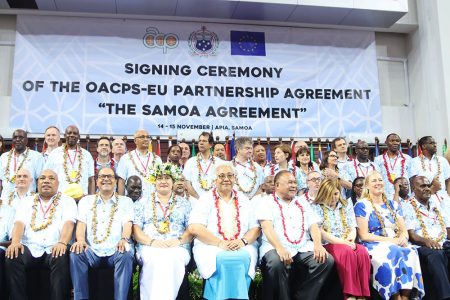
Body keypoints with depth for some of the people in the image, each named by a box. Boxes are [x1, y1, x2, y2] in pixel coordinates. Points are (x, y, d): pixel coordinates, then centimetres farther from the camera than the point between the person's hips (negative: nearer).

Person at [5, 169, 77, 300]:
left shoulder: (67, 201, 12)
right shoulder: (28, 201, 21)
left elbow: (68, 223, -5)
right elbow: (19, 222, 5)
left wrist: (62, 243, -26)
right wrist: (15, 242, -17)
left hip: (54, 249, -2)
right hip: (30, 248, 3)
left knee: (61, 259, -35)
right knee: (12, 258, -27)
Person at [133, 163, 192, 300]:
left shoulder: (184, 204, 19)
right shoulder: (143, 203, 18)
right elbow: (135, 228, 7)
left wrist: (179, 240, -10)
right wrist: (151, 241, -11)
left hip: (177, 249, 0)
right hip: (149, 248, 0)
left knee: (172, 259, -36)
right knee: (156, 259, -36)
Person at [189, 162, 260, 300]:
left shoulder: (243, 200, 17)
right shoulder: (206, 199, 7)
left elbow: (255, 228, 12)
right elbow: (194, 228, -5)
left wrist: (243, 241, -10)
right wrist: (220, 243, -15)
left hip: (241, 249, 2)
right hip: (210, 247, -2)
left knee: (244, 257, -31)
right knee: (221, 258, -34)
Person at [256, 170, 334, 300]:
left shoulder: (303, 203, 23)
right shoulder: (267, 202, 7)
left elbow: (313, 226, 13)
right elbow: (267, 227, -8)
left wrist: (318, 245, -9)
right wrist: (280, 248, -25)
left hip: (304, 248, 5)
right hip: (276, 247, -5)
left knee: (327, 260, -20)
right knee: (276, 262, -37)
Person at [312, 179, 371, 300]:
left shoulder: (347, 205, 18)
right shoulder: (317, 207, 5)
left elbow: (353, 228, 12)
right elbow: (320, 232, -5)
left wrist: (351, 239, -13)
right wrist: (341, 242, -16)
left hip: (347, 244, 4)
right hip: (328, 245, -4)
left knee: (362, 252, -31)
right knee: (347, 252, -37)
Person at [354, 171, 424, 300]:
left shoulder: (393, 205, 19)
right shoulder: (361, 205, 2)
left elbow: (404, 230, 13)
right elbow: (364, 235, -6)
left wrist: (403, 238, -12)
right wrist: (389, 240, -14)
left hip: (397, 245, 4)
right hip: (374, 246, -4)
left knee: (410, 253, -30)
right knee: (393, 254, -36)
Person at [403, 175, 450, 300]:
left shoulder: (436, 204, 23)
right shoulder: (408, 207, 4)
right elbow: (411, 234, -7)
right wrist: (426, 240, -26)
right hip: (423, 246, -5)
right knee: (435, 255, -38)